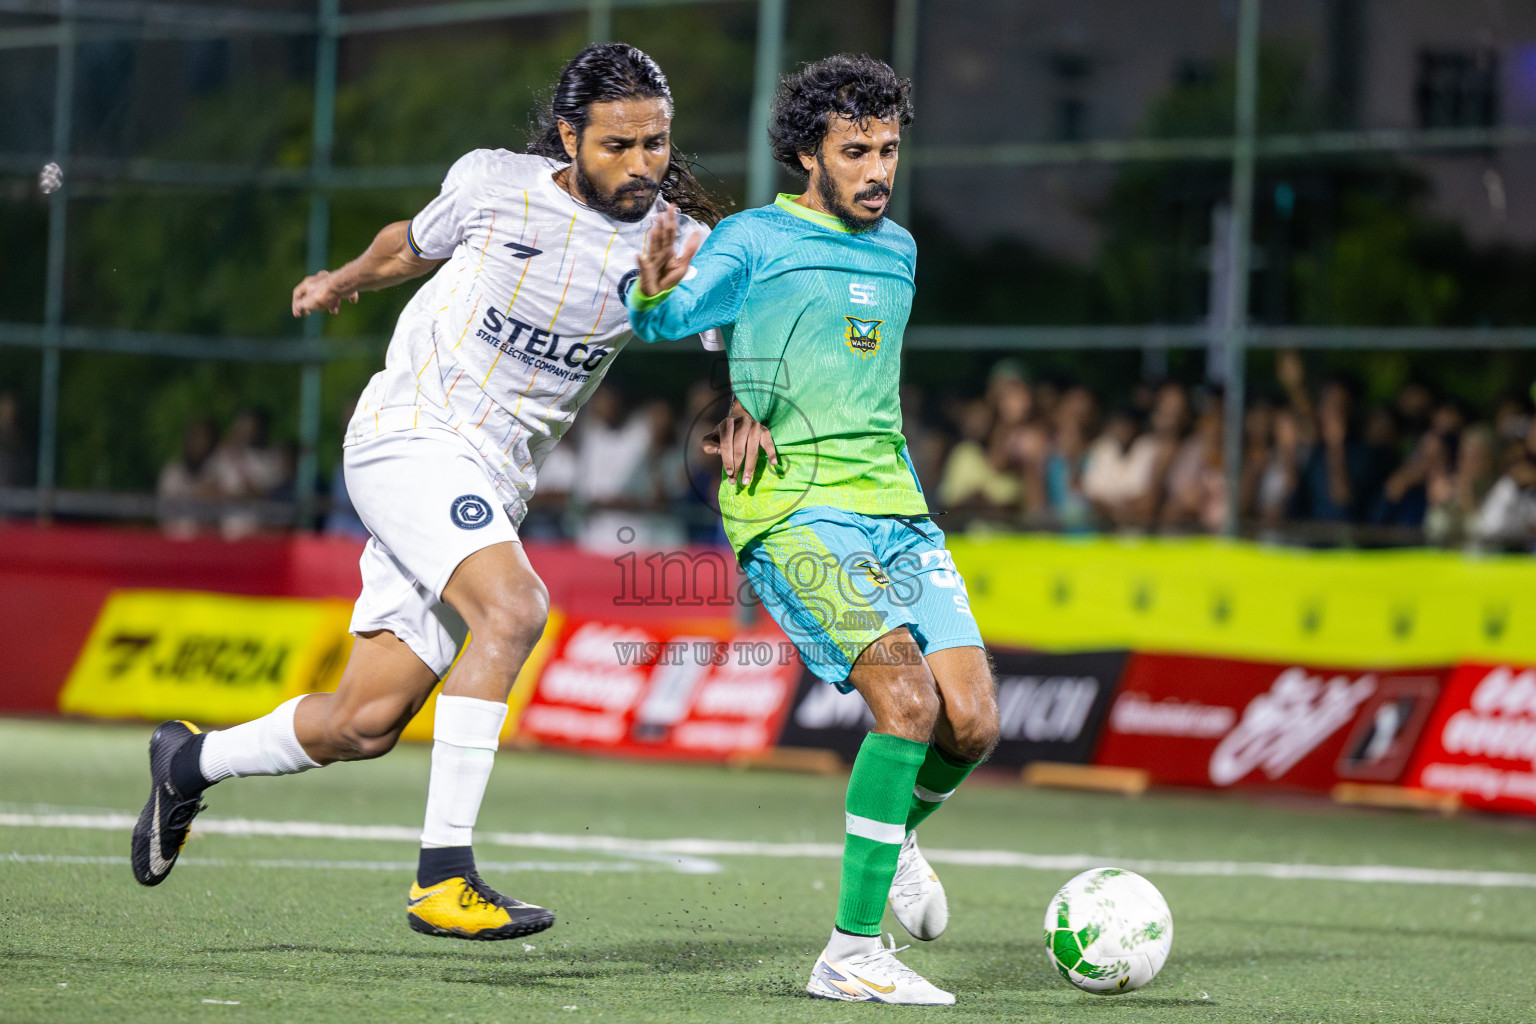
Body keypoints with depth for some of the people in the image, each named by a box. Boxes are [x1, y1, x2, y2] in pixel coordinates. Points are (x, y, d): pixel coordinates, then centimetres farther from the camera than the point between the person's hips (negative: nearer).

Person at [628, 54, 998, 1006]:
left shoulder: (898, 251, 18)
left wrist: (760, 413, 6)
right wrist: (654, 293, -38)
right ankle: (852, 954, -18)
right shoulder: (755, 238, 0)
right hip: (794, 511, -6)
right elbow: (670, 319, -14)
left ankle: (897, 833, 28)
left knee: (974, 722, -7)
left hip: (897, 506, 6)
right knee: (908, 701, -23)